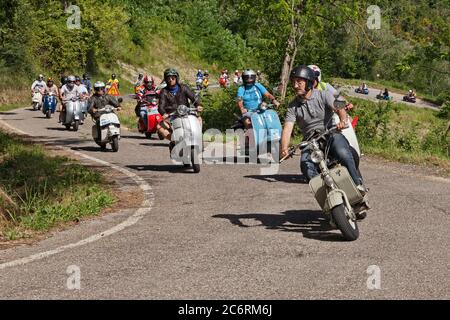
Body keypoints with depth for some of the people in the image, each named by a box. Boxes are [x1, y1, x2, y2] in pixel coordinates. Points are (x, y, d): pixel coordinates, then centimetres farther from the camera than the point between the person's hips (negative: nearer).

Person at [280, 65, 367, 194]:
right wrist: (284, 148, -24)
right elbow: (287, 128, -4)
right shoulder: (293, 106, 8)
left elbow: (339, 108, -13)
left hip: (331, 134, -2)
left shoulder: (323, 95, 3)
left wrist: (343, 120, -39)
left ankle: (358, 184, -32)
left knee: (342, 153, -35)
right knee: (305, 165, -30)